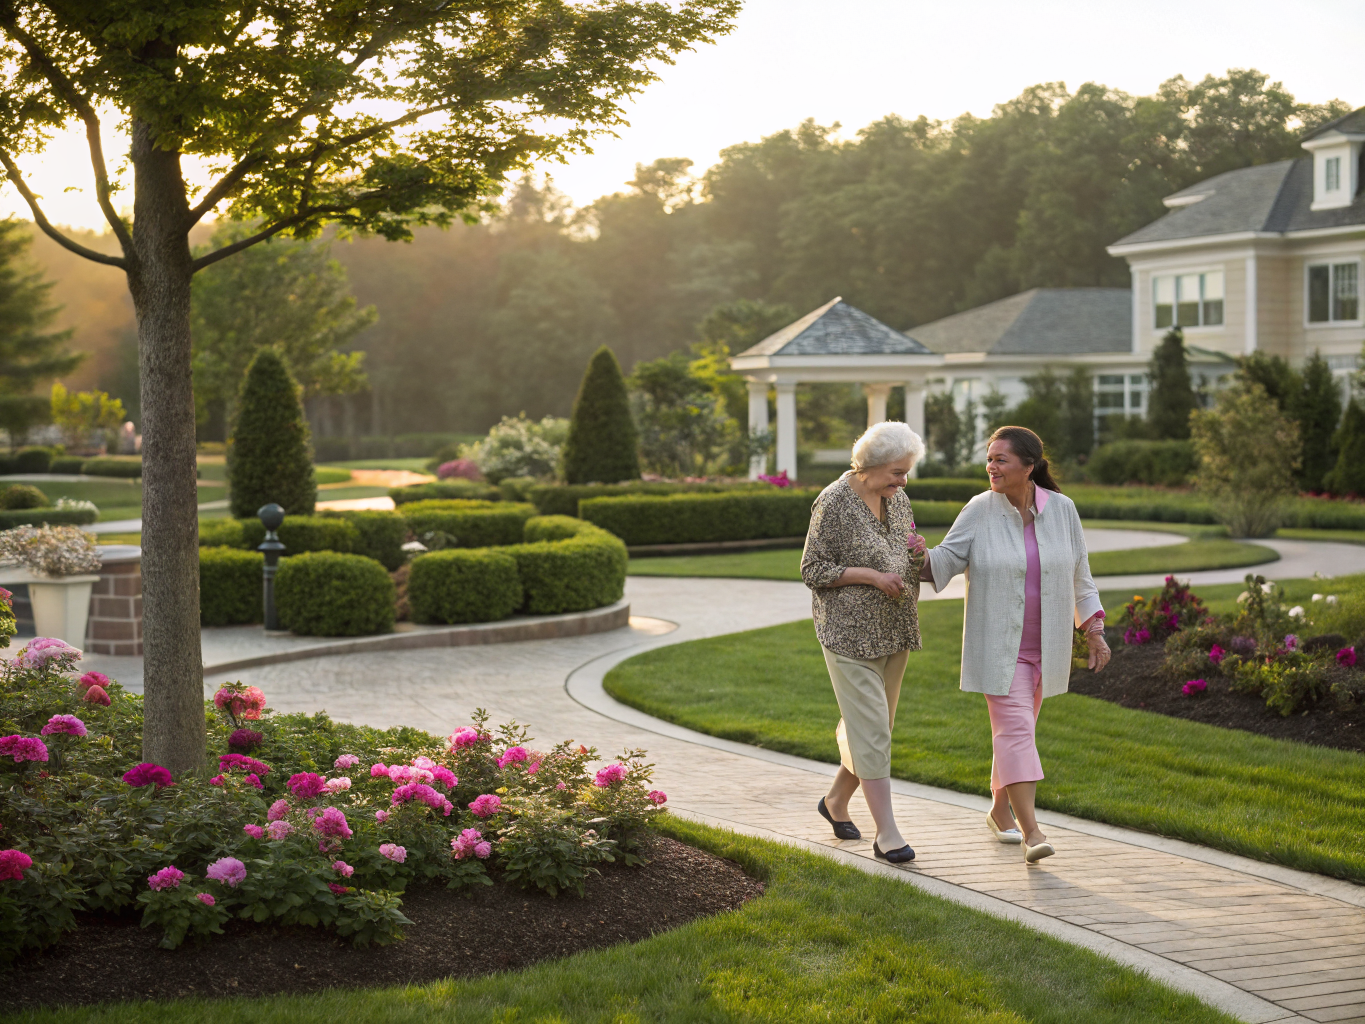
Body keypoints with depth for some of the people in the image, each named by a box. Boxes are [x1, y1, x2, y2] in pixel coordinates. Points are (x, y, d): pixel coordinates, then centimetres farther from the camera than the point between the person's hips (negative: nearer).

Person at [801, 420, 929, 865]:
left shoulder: (897, 499, 9)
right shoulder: (834, 503, -13)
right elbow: (813, 569, -12)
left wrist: (917, 559, -3)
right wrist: (873, 577, -20)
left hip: (892, 632, 8)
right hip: (850, 634, -8)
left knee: (875, 724, 14)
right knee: (871, 729, -9)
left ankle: (836, 800, 34)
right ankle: (886, 833, -7)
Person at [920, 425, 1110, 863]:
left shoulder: (1061, 510, -1)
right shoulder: (980, 510, -7)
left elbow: (1079, 575, 6)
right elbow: (946, 560, -9)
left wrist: (1095, 632, 5)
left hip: (1044, 643, 3)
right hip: (997, 644, -3)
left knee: (1018, 729, 14)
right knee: (1014, 730, -11)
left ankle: (999, 810, 31)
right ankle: (1031, 831, -15)